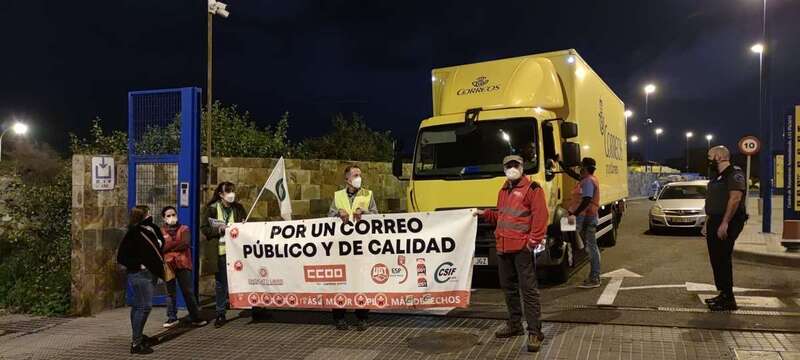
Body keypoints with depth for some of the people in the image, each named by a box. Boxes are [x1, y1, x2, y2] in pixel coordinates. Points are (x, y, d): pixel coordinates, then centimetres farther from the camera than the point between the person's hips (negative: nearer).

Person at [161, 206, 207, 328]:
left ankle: (195, 318, 6)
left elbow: (185, 244, -10)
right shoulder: (161, 231, 9)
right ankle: (172, 318, 17)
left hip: (183, 264, -1)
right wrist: (177, 244, -10)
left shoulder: (184, 229, 5)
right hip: (167, 264, 1)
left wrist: (168, 246, -6)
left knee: (188, 292, 2)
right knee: (171, 292, 9)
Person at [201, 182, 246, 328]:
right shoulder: (212, 209, -1)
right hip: (220, 250, -1)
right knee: (221, 282, 5)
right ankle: (220, 314, 15)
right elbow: (204, 228, -1)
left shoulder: (238, 208, 6)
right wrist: (219, 229, -15)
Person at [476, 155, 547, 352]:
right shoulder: (503, 191, 19)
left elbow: (540, 217, -13)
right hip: (503, 247, 8)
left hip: (522, 247, -8)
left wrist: (533, 240, -18)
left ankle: (534, 331, -3)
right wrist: (485, 214, 13)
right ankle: (515, 324, 28)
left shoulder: (532, 188, -5)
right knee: (509, 287, 15)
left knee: (528, 288, -7)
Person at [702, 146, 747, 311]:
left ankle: (728, 299, -3)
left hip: (726, 224, -10)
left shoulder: (734, 174, -12)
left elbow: (735, 198, -22)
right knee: (716, 259, 12)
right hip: (714, 222, 10)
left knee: (723, 259, -8)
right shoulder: (717, 176, 19)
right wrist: (707, 223, 19)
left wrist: (725, 223, -26)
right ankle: (723, 294, 20)